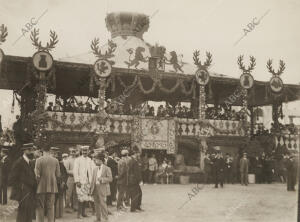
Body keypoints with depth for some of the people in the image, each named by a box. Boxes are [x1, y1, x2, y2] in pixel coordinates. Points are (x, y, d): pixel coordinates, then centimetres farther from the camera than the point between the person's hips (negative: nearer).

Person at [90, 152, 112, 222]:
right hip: (95, 188, 6)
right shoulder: (95, 168, 14)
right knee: (97, 204, 8)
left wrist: (102, 179, -20)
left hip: (102, 188, -6)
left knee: (102, 203, -9)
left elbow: (110, 179, -9)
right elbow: (93, 179, 17)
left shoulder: (107, 168, -4)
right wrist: (91, 187, 10)